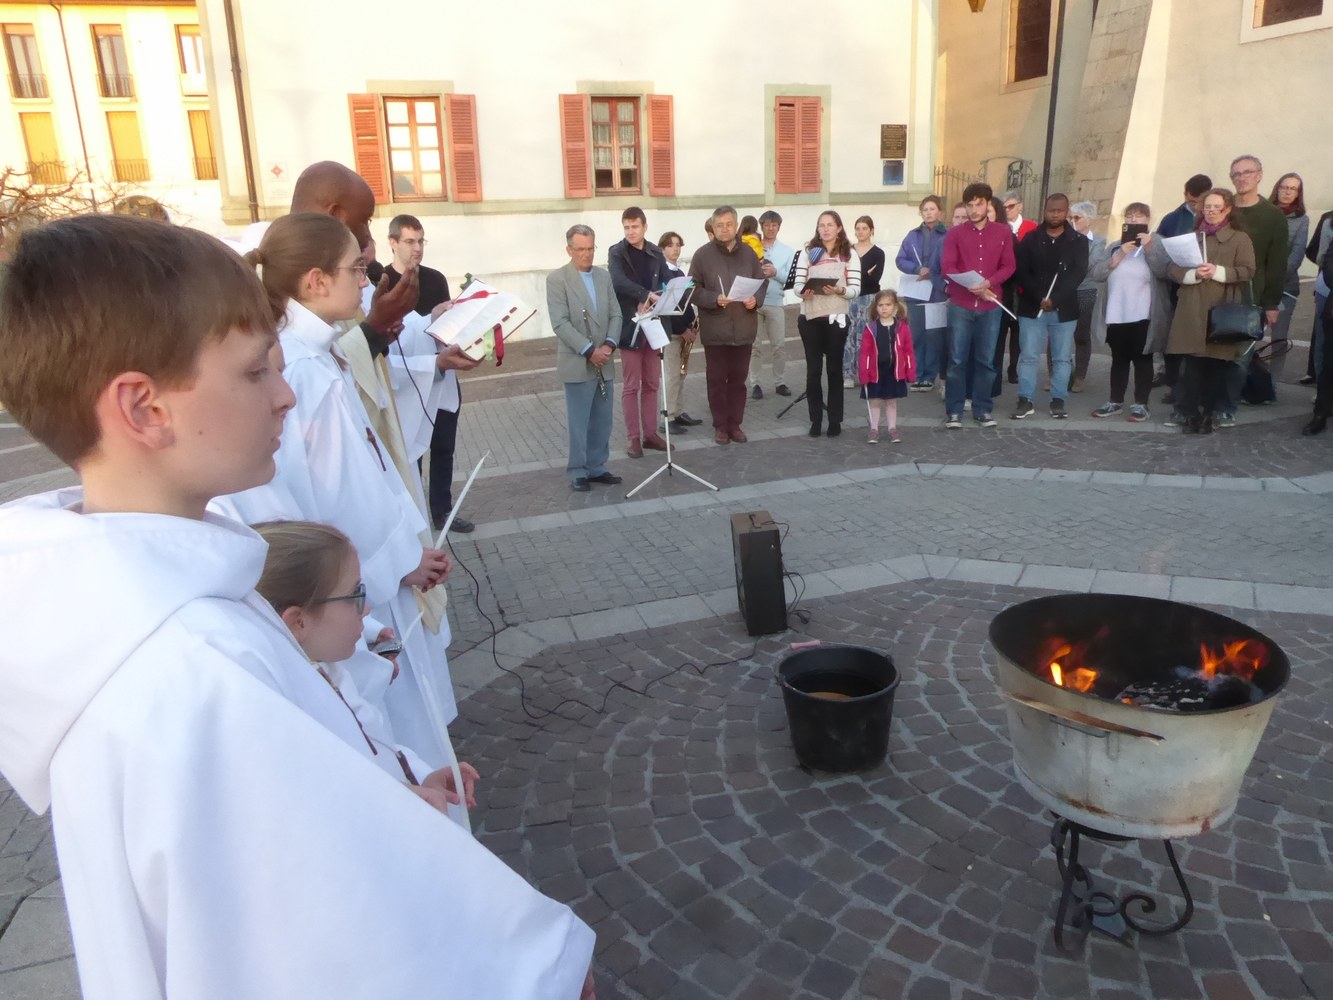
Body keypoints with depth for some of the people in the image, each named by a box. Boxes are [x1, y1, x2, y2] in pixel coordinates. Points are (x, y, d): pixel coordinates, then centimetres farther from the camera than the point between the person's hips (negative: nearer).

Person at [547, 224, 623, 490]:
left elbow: (615, 315, 9)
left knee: (602, 422, 10)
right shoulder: (556, 279, -6)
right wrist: (589, 350, -19)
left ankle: (597, 467, 21)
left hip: (604, 363, 5)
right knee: (578, 423, 0)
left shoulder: (604, 276, 12)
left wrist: (609, 344, -9)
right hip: (577, 364, -5)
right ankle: (578, 472, 11)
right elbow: (560, 323, -14)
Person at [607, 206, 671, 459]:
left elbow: (669, 282, 2)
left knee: (652, 384, 10)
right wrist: (647, 295, -33)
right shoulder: (616, 253, -5)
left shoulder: (656, 253, 10)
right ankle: (633, 438, 8)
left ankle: (650, 433, 18)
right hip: (630, 327, -4)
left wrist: (651, 304, -17)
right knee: (631, 386, 1)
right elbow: (618, 282, -23)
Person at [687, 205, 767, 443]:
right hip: (715, 329, -2)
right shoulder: (702, 254, -3)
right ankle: (720, 425, 16)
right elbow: (694, 290, -6)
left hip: (743, 328, 3)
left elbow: (762, 282, 12)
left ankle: (735, 424, 20)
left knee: (738, 379, 9)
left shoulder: (748, 253, 7)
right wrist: (715, 299, -21)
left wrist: (756, 299, -9)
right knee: (717, 379, 5)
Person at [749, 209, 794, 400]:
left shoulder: (787, 251, 8)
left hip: (775, 303, 1)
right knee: (755, 345, 2)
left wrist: (776, 272, -17)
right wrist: (755, 270, -19)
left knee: (778, 345, 5)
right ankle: (755, 383, 8)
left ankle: (780, 382, 14)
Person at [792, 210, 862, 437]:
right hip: (810, 317, 1)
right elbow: (797, 284, 1)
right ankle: (815, 420, 12)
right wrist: (803, 291, -21)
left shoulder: (849, 254, 4)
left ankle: (835, 420, 13)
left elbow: (855, 289, -2)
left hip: (836, 317, -1)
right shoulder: (807, 252, 8)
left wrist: (840, 290, -22)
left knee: (834, 369, 5)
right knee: (813, 369, 2)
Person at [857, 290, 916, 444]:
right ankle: (874, 430, 18)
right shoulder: (870, 328, -5)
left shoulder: (902, 327, -2)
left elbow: (908, 351, 0)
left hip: (895, 371, 1)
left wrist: (911, 372, -3)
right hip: (875, 371, 0)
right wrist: (863, 373, -11)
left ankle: (892, 429, 21)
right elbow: (865, 353, -6)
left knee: (892, 401, 11)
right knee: (875, 401, 8)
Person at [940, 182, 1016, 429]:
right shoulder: (955, 233, 4)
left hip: (991, 306, 1)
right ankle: (954, 411, 5)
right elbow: (947, 267, -4)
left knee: (986, 360, 5)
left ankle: (982, 409, 14)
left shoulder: (1003, 232, 8)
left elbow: (1008, 266, 5)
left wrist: (988, 283, -14)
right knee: (957, 359, -1)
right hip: (960, 306, -1)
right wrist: (970, 286, -18)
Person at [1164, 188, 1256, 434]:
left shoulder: (1240, 239, 8)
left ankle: (1208, 413, 10)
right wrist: (1194, 274, -12)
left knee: (1216, 364, 0)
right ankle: (1190, 412, 4)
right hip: (1192, 310, 1)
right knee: (1192, 364, -3)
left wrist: (1218, 271, -16)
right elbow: (1172, 269, 7)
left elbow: (1247, 271, -2)